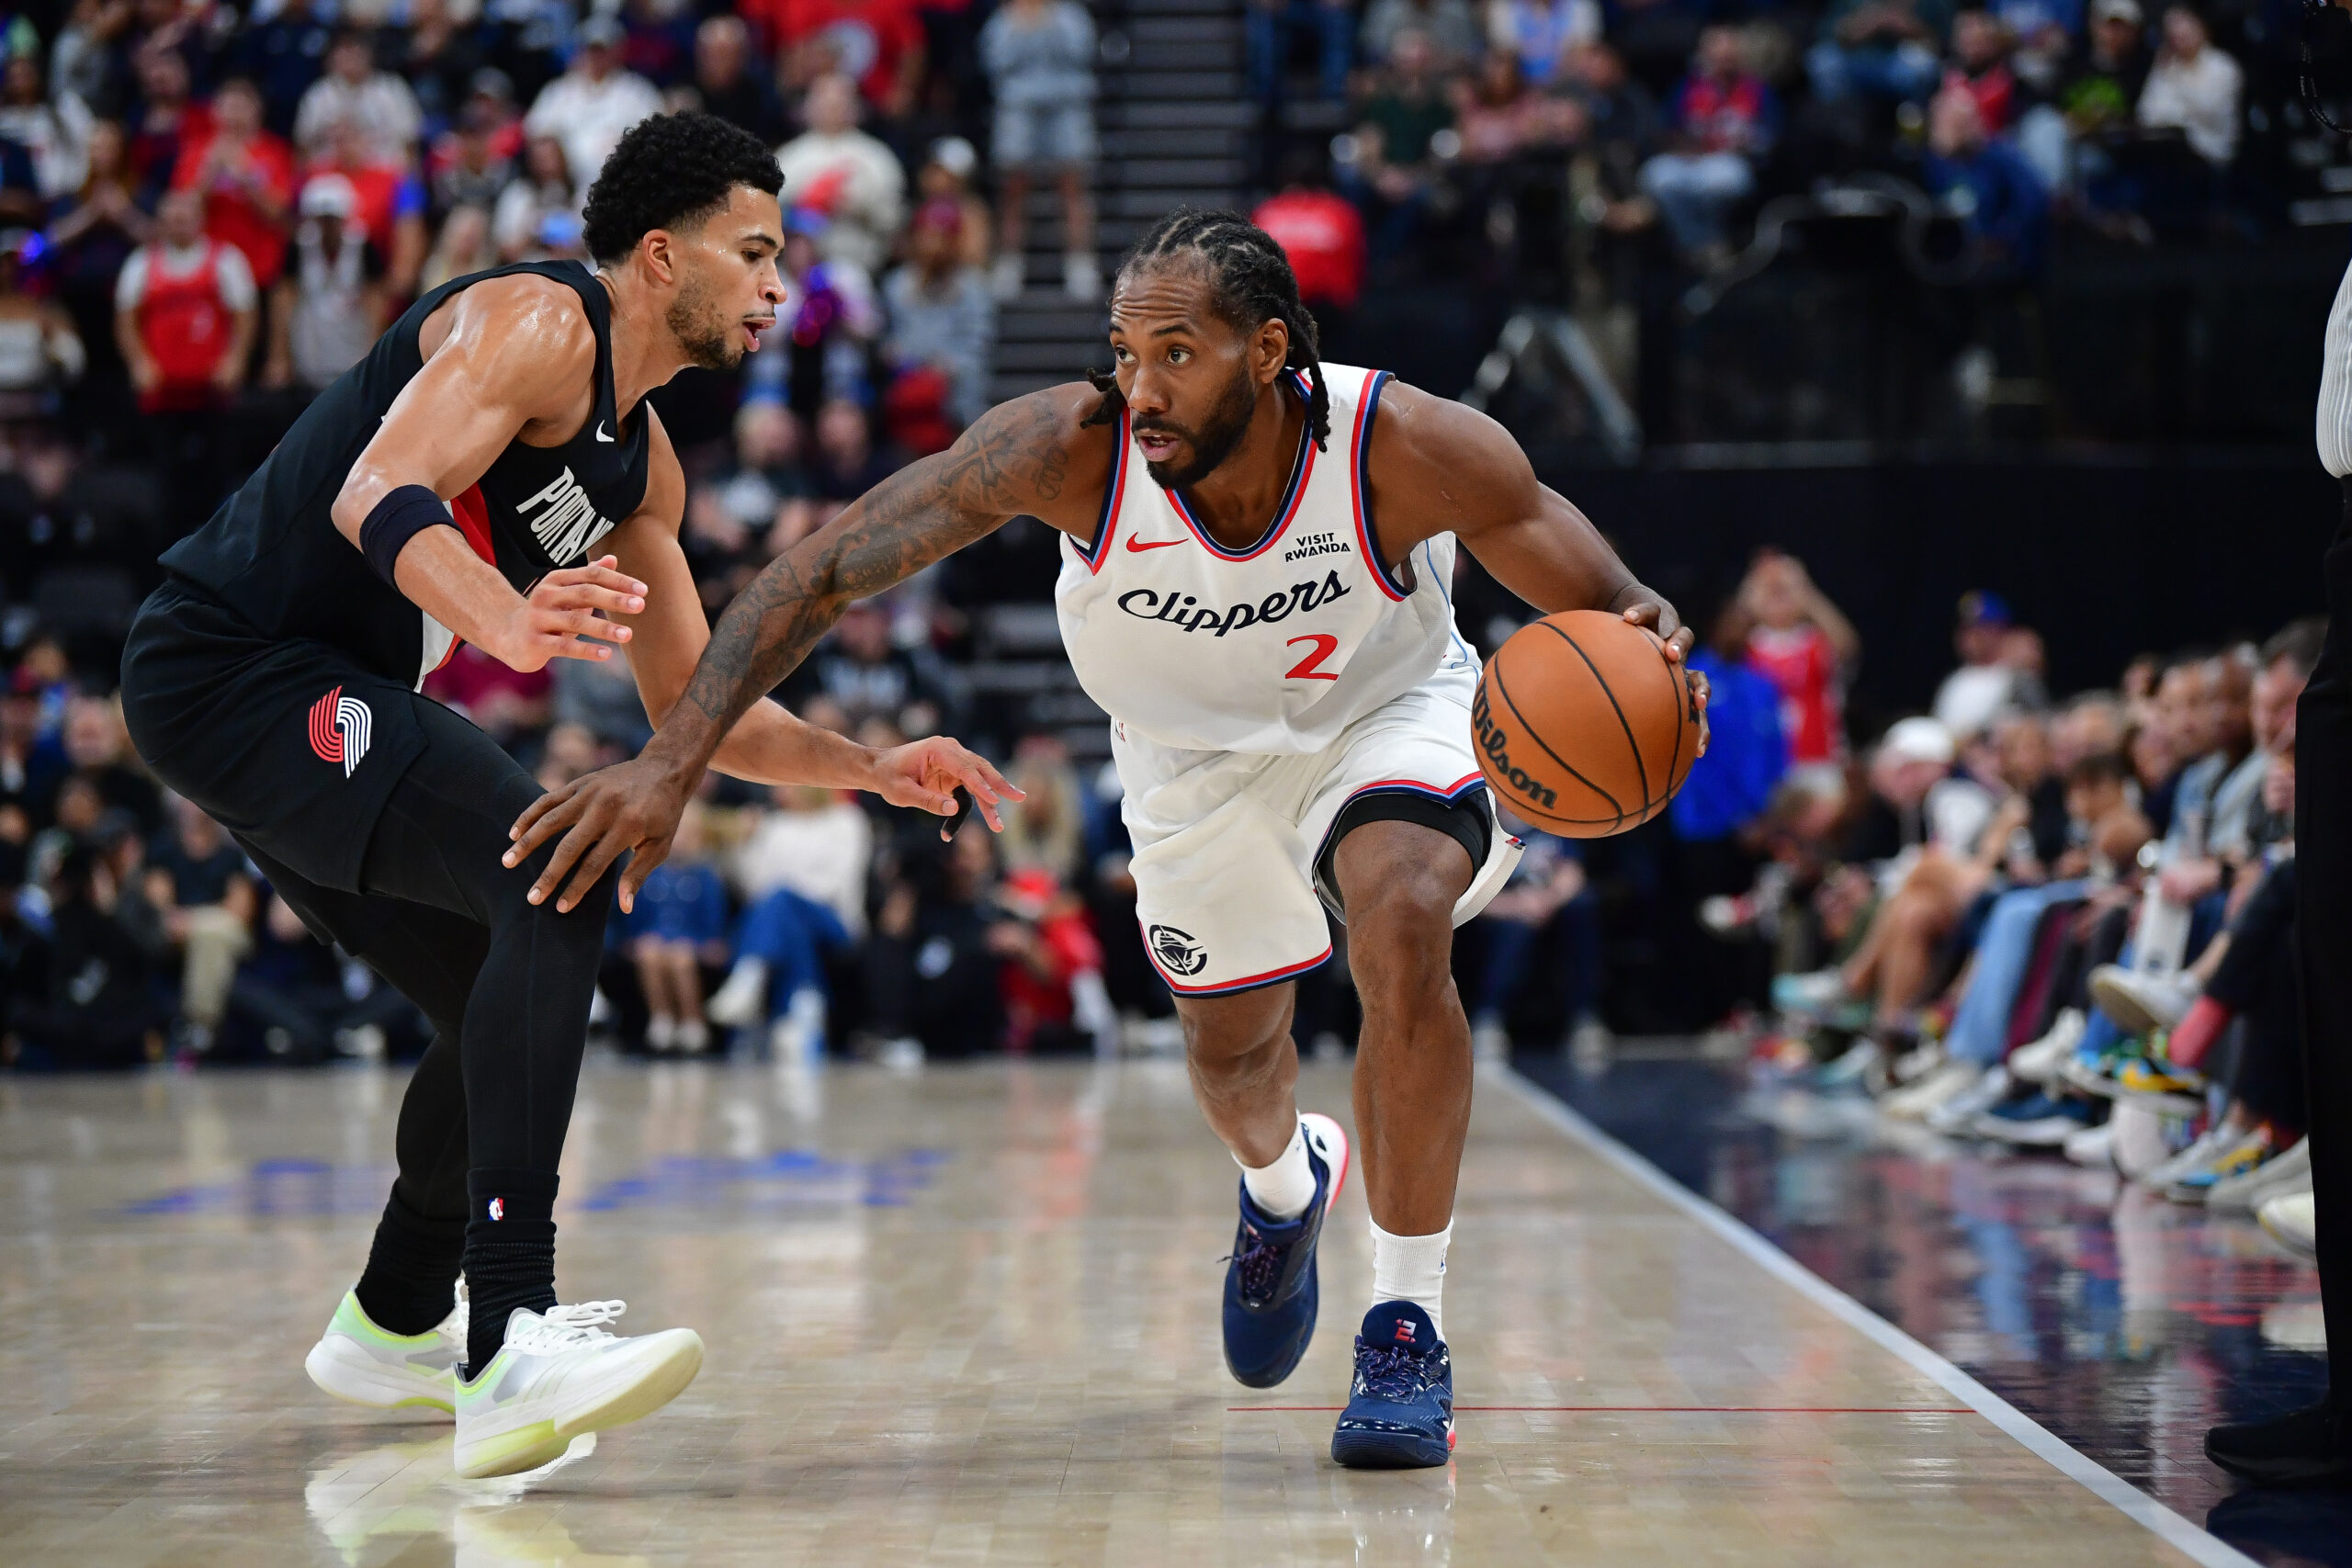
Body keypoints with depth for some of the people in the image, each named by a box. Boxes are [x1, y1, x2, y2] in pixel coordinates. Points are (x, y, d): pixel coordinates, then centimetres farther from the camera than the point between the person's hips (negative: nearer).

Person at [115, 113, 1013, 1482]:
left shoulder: (643, 462, 15)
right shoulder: (536, 323, -14)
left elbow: (695, 709, 20)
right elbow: (378, 495, -31)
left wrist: (872, 768, 7)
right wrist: (508, 620, -49)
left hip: (314, 699, 11)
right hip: (234, 666, -11)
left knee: (512, 1000, 20)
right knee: (555, 876, -27)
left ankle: (395, 1327, 42)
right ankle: (515, 1348, -35)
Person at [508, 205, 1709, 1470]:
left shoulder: (1411, 450, -36)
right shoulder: (1073, 448, -36)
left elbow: (1597, 602, -20)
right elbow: (828, 569, -34)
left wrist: (1641, 640, -45)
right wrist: (670, 763, -43)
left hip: (1387, 712, -2)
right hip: (1196, 749, 2)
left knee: (1401, 920, -32)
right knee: (1230, 1049, 19)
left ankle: (1407, 1330, -18)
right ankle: (1283, 1181, 60)